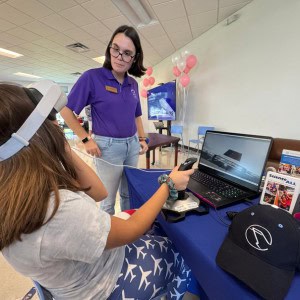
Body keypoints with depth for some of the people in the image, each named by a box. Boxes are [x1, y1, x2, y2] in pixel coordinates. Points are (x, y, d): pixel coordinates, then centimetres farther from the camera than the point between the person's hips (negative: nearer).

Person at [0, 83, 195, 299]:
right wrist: (169, 185, -17)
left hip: (100, 257, 6)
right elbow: (131, 230, -27)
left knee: (162, 233, 24)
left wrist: (66, 151, -16)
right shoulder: (61, 209, -44)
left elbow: (98, 192, -9)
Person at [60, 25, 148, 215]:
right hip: (108, 146, -5)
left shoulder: (133, 84, 6)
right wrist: (86, 139, -11)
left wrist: (142, 139, 10)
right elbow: (66, 111, -7)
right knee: (108, 200, 10)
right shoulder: (92, 77, -10)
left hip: (132, 144, 6)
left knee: (129, 193, 22)